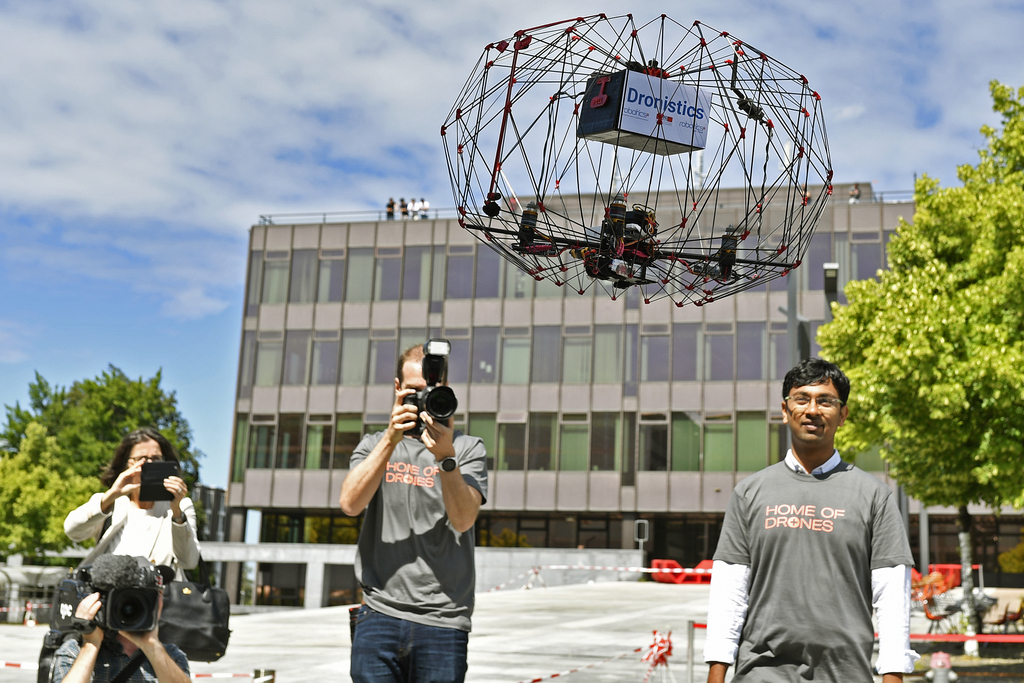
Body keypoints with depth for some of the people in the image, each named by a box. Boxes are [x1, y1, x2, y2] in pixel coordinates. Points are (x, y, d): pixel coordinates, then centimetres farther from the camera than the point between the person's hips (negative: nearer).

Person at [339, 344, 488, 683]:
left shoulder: (468, 448, 7)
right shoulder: (374, 445, 13)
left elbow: (463, 519, -7)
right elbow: (350, 503, -5)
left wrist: (445, 457, -21)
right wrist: (390, 440, -12)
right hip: (380, 615, 1)